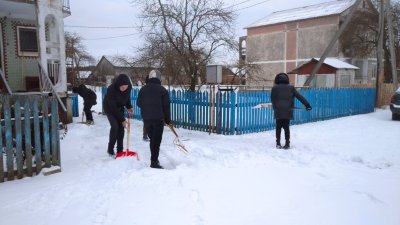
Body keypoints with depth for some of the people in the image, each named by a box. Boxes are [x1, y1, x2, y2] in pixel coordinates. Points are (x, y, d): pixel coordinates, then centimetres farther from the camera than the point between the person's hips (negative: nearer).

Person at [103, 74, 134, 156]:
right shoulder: (111, 89, -37)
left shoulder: (129, 87, -22)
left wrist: (129, 107, -13)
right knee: (115, 126, -18)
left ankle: (120, 150, 7)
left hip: (120, 108, 5)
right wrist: (122, 119, -28)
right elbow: (113, 108, -31)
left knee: (121, 127, -1)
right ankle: (110, 149, -2)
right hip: (109, 108, -5)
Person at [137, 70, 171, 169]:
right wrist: (168, 120, 4)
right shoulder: (162, 90, -4)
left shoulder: (143, 89, 6)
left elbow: (139, 103, 11)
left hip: (146, 119, 4)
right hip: (158, 119, -4)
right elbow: (166, 106, -4)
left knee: (152, 139, 18)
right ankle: (154, 162, -4)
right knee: (156, 140, -2)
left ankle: (154, 159, 26)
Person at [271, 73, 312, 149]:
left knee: (278, 127, 11)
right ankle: (287, 144, 12)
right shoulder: (291, 88, 7)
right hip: (288, 112, 1)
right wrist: (307, 104, 4)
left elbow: (273, 100, 8)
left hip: (278, 111, -1)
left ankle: (278, 143, 13)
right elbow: (299, 97, 4)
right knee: (286, 127, 11)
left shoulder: (274, 88, 4)